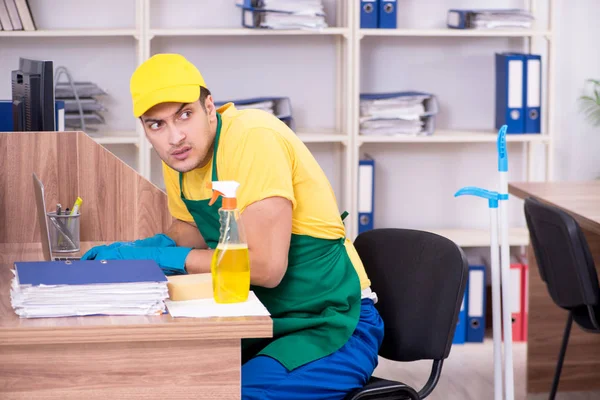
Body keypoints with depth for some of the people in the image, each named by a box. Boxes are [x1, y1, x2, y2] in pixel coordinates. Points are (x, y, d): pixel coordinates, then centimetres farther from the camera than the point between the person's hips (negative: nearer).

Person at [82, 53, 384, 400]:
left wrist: (162, 257, -18)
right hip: (264, 321, 7)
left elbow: (266, 267, -27)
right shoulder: (181, 155, 1)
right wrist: (139, 249, -1)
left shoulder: (254, 137, -22)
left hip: (334, 327, -7)